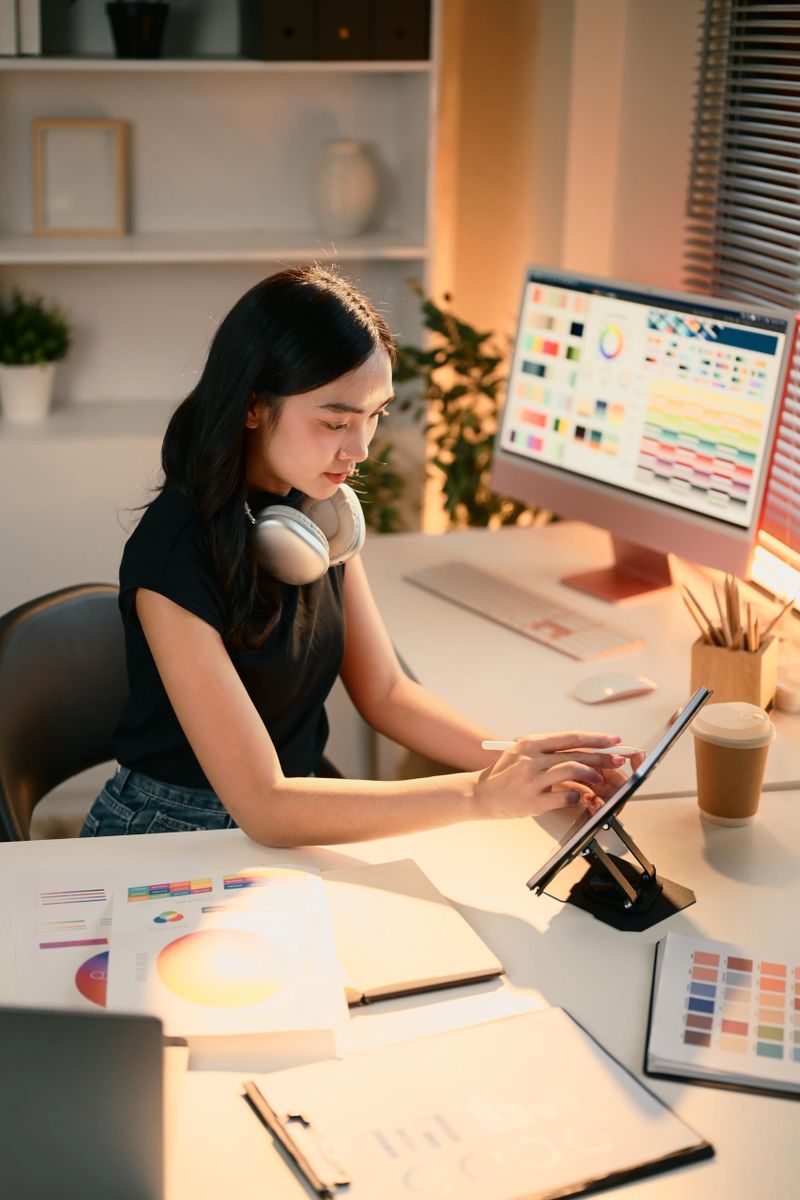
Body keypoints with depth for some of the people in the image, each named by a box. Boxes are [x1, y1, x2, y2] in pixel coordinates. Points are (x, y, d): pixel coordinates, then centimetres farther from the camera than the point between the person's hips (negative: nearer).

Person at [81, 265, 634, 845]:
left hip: (292, 823, 6)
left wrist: (525, 767, -10)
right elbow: (262, 806, -24)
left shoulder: (322, 509, -1)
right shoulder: (173, 556, -24)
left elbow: (384, 692, 6)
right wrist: (482, 795, -28)